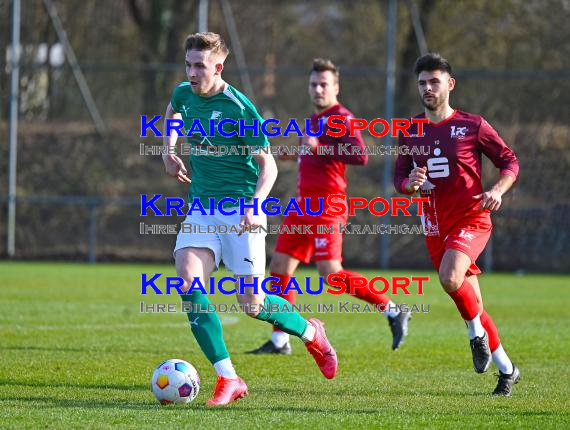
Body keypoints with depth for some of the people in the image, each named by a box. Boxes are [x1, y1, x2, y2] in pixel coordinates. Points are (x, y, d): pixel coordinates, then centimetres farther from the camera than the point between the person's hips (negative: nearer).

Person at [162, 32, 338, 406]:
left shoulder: (240, 109, -15)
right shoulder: (184, 94, 4)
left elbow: (267, 165, -12)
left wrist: (255, 206, -27)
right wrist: (169, 150, 18)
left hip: (240, 210, -5)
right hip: (201, 208, 6)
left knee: (252, 303, -4)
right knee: (188, 281, -18)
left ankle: (310, 333, 30)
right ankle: (228, 379, -14)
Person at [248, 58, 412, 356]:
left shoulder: (341, 117, -9)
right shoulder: (316, 119, 19)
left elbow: (360, 156, -23)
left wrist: (318, 147, -23)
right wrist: (300, 153, 20)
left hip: (325, 206, -10)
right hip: (304, 205, 10)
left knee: (331, 273, -16)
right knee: (280, 267, 7)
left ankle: (393, 312, -6)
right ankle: (279, 341, 12)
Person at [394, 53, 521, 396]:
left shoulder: (472, 126, -3)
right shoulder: (410, 133, 9)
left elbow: (510, 162, 2)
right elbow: (400, 178, 14)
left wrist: (497, 191, -16)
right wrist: (410, 184, -10)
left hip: (471, 220, -5)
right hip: (435, 226, 5)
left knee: (450, 277, -31)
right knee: (469, 300, 7)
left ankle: (478, 334, -5)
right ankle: (507, 370, 20)